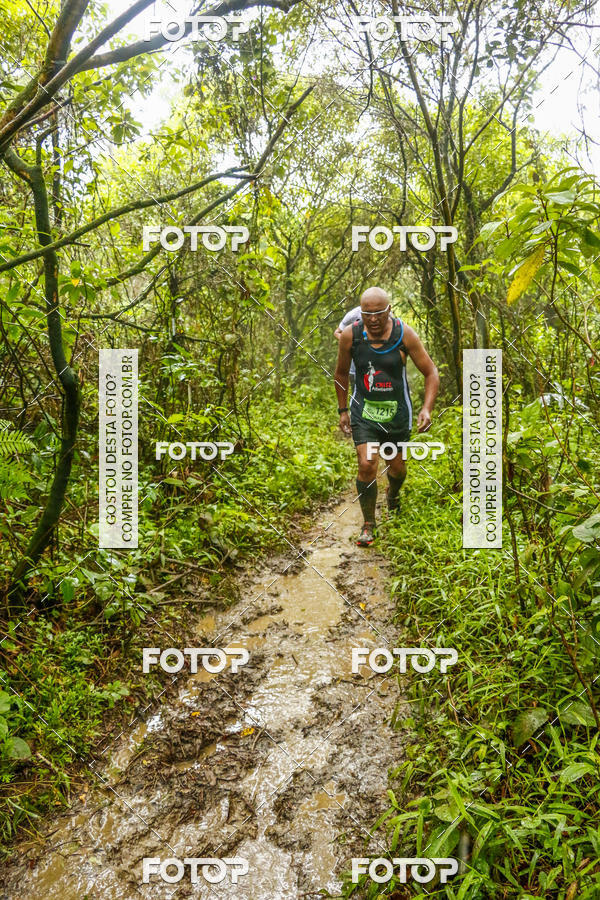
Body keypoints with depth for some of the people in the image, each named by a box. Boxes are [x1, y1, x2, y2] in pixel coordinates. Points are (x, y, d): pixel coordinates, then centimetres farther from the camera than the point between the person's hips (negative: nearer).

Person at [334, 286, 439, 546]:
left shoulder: (405, 334, -14)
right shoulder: (350, 335, -10)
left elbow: (431, 373, -7)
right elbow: (341, 373, 7)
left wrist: (426, 408, -20)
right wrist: (343, 411, 8)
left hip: (397, 412, 1)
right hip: (364, 411, 0)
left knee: (397, 468, 14)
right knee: (366, 466, -14)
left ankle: (393, 494, 52)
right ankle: (368, 524, 6)